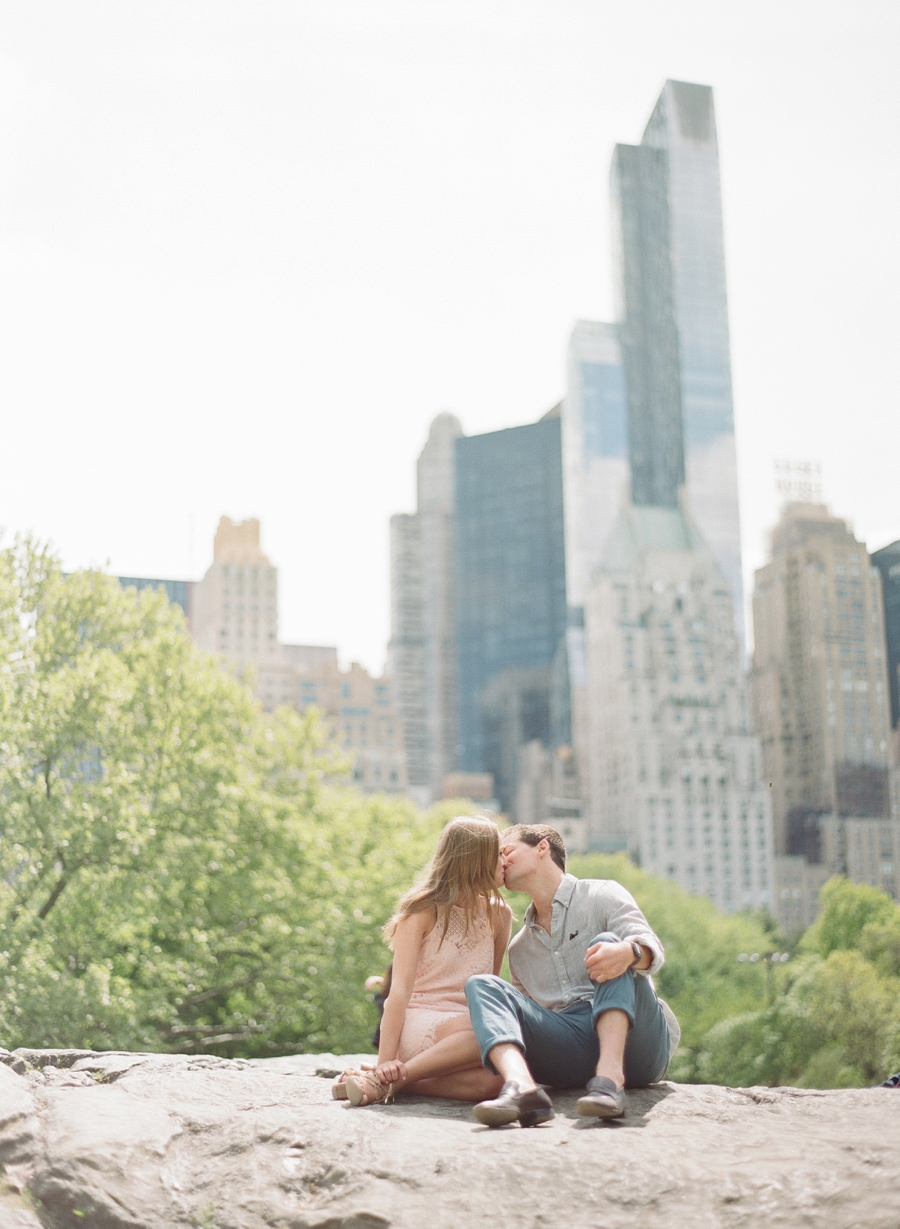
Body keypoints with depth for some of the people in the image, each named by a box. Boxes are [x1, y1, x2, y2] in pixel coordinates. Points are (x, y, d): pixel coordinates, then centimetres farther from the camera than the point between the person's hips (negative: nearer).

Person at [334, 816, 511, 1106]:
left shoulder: (498, 913, 10)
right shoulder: (423, 910, -4)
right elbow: (401, 986, -12)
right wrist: (385, 1061, -22)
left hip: (467, 1033, 4)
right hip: (418, 1025, -4)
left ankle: (399, 1080, -19)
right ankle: (384, 1079, -24)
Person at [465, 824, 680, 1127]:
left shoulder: (601, 895, 10)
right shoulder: (519, 948, 27)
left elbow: (650, 946, -9)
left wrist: (627, 951, -34)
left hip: (631, 1042, -4)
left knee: (606, 942, -24)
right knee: (480, 984, -12)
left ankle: (611, 1078, -43)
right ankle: (521, 1088, -42)